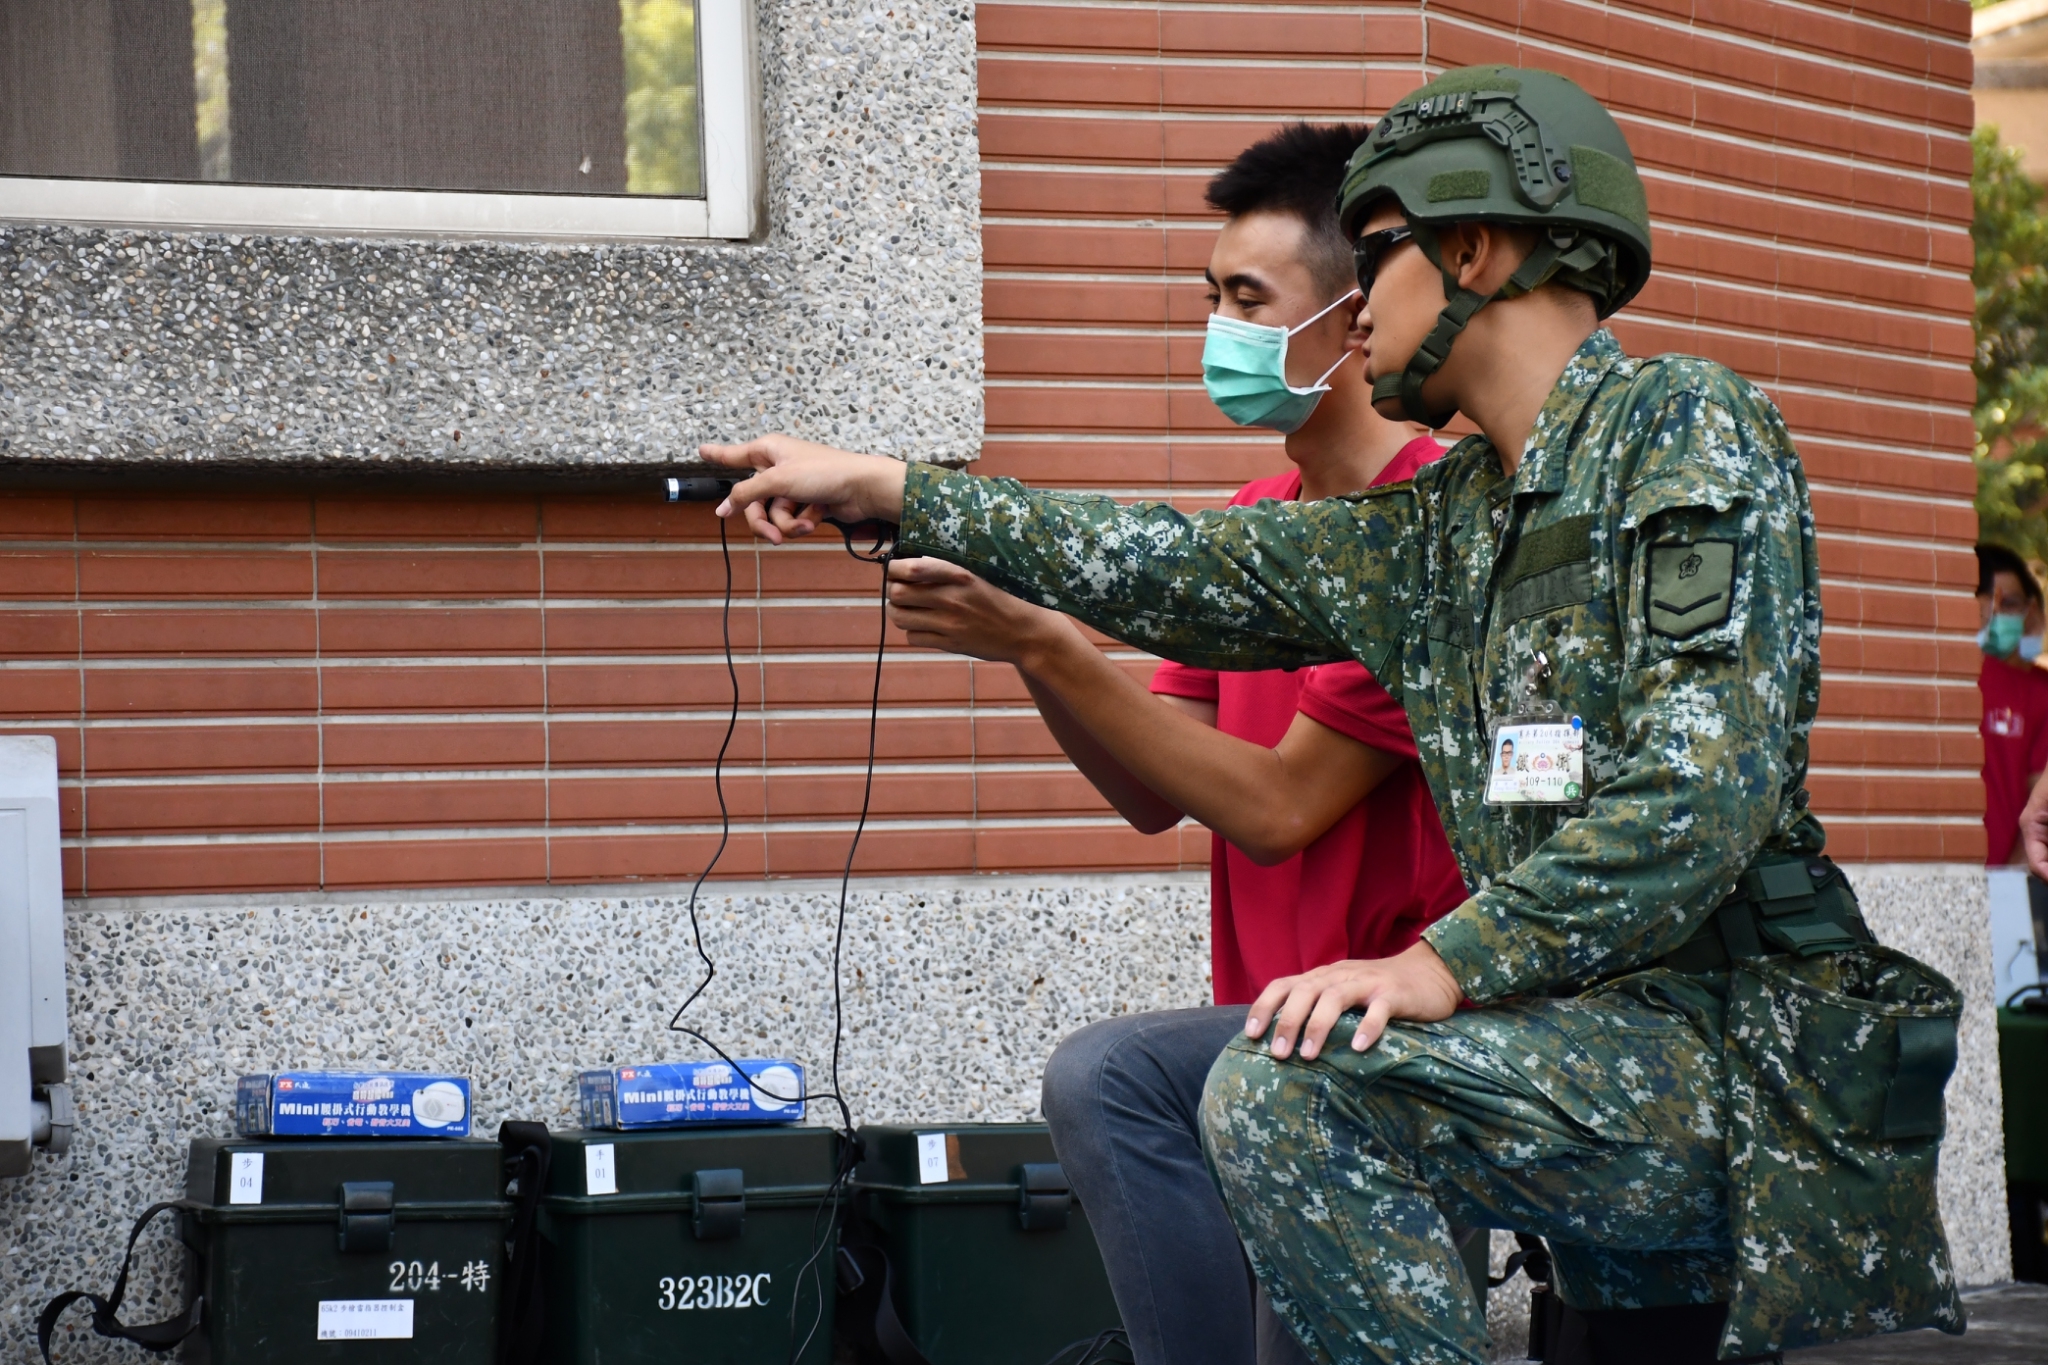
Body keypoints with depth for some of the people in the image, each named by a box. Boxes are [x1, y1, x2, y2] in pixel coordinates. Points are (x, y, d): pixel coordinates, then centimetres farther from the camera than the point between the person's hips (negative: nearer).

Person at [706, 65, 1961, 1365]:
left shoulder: (1682, 426, -6)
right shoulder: (1432, 531, 18)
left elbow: (1704, 785, -17)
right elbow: (1178, 568, 24)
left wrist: (1449, 963, -19)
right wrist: (882, 487, 26)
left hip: (1756, 1050, -8)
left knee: (1286, 1088, -22)